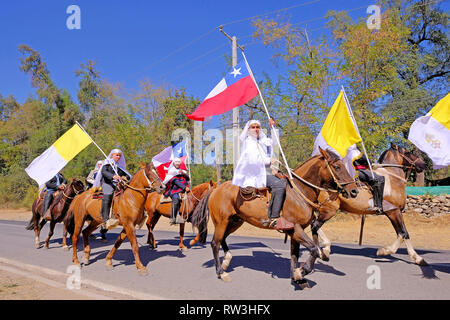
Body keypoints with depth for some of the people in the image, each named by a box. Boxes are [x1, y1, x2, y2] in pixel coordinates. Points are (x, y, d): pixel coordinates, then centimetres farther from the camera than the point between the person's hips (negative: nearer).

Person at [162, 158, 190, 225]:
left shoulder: (182, 171, 24)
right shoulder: (171, 172, 6)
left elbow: (188, 179, 10)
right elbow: (176, 182, -9)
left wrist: (184, 173, -10)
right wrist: (185, 187, -21)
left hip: (183, 190, 6)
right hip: (174, 190, -6)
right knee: (176, 199, -32)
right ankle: (173, 218, -36)